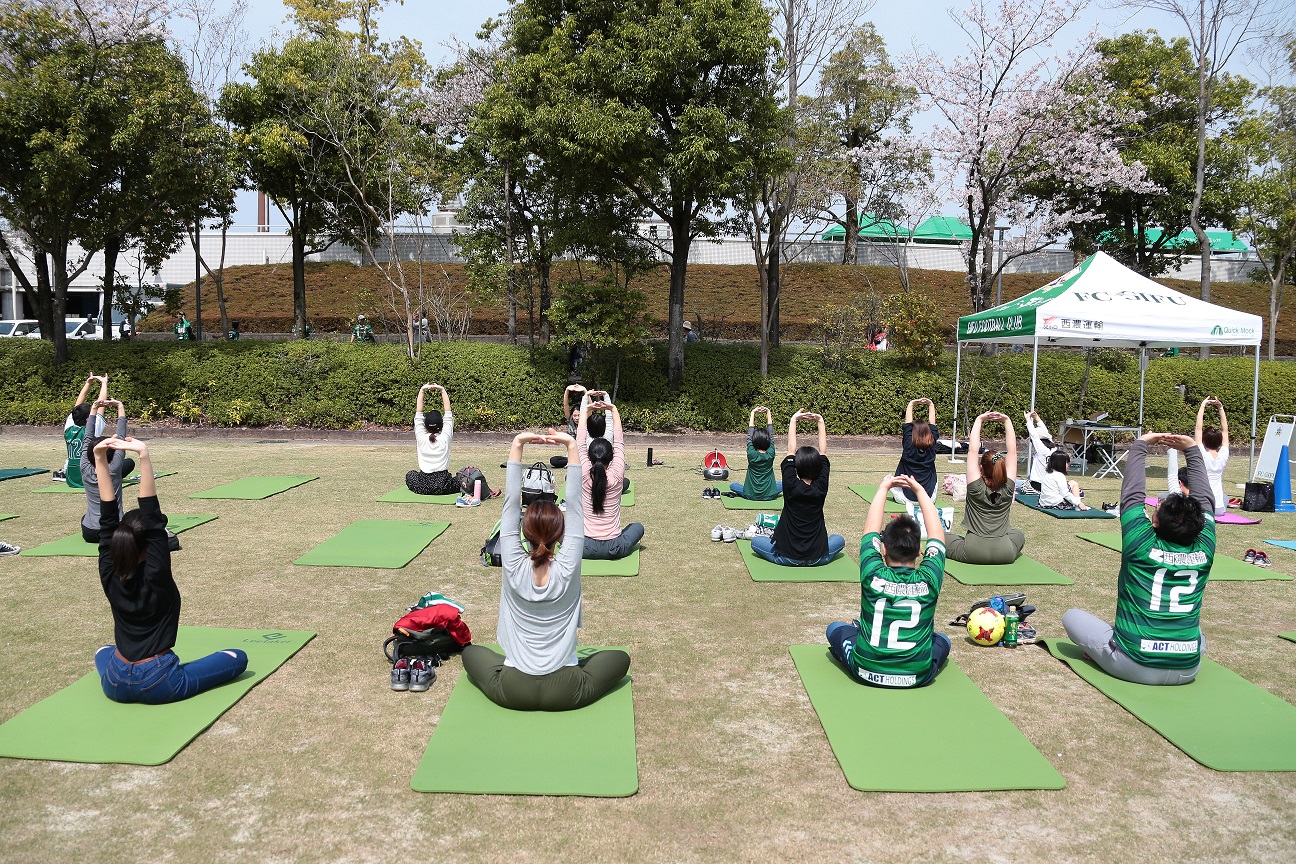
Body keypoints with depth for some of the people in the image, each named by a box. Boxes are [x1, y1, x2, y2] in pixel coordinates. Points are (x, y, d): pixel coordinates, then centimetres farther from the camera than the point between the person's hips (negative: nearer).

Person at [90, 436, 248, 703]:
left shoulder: (110, 576, -7)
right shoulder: (155, 576, -19)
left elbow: (107, 518, -8)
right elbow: (154, 520, -25)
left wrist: (100, 458, -10)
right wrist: (144, 457, -32)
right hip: (159, 685, -4)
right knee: (238, 657, 7)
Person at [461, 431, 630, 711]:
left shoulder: (514, 568, -13)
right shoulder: (567, 569, -15)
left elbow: (511, 501, -11)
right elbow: (573, 502, -12)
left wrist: (517, 445, -13)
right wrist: (571, 446, -13)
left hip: (513, 692, 1)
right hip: (565, 693, 0)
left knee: (471, 652, 28)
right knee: (620, 658, 23)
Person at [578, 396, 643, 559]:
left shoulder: (584, 475, -11)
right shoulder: (616, 476, -11)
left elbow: (580, 443, -1)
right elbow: (619, 442, -1)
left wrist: (586, 411, 4)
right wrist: (613, 410, 3)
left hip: (585, 548, 1)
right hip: (614, 550, -1)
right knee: (638, 527, 28)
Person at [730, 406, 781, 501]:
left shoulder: (752, 454, -14)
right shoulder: (770, 455, -11)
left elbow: (750, 433, -5)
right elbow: (771, 433, -2)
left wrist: (753, 413, -1)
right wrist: (768, 413, 3)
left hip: (751, 495, -1)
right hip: (769, 496, 1)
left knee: (732, 485, 21)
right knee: (783, 484, 26)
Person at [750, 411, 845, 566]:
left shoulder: (791, 486, -15)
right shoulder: (821, 488, -10)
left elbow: (791, 451, -7)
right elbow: (823, 453, -2)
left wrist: (793, 420, -5)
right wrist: (820, 422, 1)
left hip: (786, 557, -2)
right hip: (817, 558, 2)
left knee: (756, 541, 23)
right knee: (839, 540, 31)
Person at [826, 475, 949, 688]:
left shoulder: (872, 576, -11)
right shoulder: (929, 580, -10)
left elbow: (871, 530, 4)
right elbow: (937, 534, 4)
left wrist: (883, 489, 12)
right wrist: (920, 491, 11)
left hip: (867, 672, -2)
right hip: (918, 677, 2)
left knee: (835, 628, 25)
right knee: (942, 640, 31)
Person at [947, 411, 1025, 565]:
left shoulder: (976, 487, -9)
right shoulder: (1008, 488, -3)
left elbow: (973, 450, -8)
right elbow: (1012, 451, 1)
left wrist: (979, 420, -4)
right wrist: (1007, 421, 1)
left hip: (972, 553, -3)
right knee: (1018, 534, 36)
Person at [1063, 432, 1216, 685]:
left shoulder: (1142, 546, -12)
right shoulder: (1204, 550, -4)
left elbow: (1131, 495, 0)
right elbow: (1205, 499, 10)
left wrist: (1141, 445, 10)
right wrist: (1192, 449, 16)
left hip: (1134, 667, -4)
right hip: (1187, 670, 4)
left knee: (1071, 615, 16)